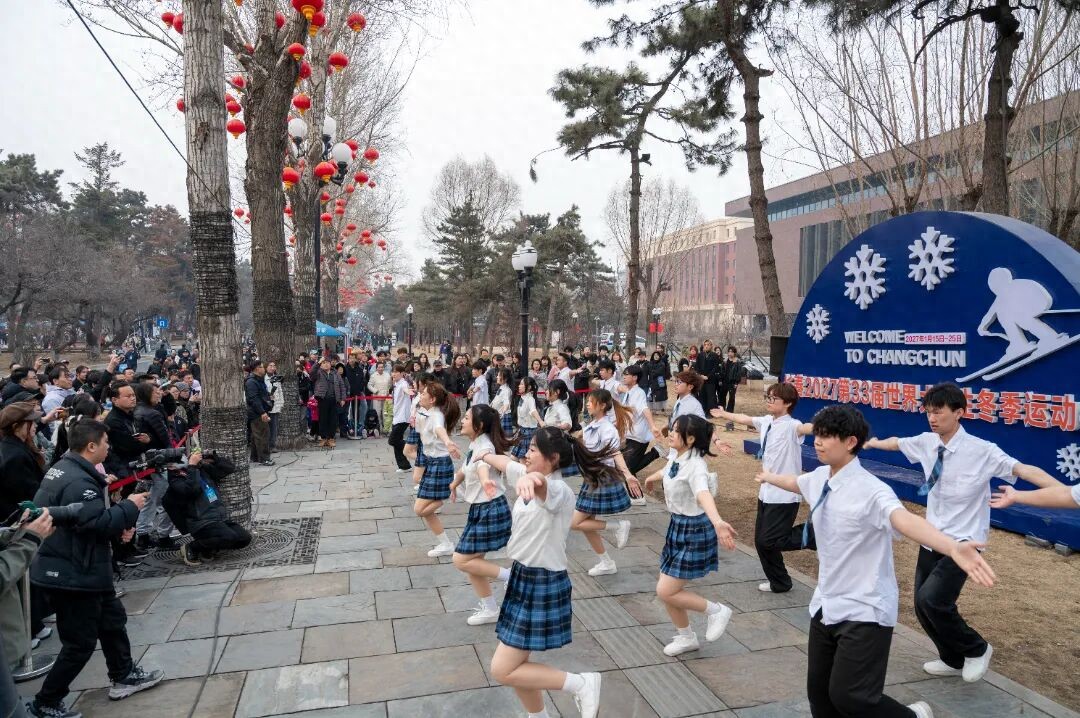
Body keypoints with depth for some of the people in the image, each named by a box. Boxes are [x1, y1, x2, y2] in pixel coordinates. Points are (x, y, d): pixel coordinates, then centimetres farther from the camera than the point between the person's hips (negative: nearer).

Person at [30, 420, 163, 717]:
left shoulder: (65, 469, 7)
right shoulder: (77, 482, -28)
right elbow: (98, 523, -30)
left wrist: (117, 526, 5)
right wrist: (129, 506, -16)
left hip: (80, 567, 11)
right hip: (73, 574, -11)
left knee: (112, 618, 22)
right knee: (81, 642, 4)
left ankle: (124, 676, 36)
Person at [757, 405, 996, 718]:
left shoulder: (870, 490, -25)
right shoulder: (819, 478, -1)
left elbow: (905, 520, -45)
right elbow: (794, 482, 23)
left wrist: (953, 548, -64)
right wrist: (768, 476, 44)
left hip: (863, 611, -7)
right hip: (826, 605, 7)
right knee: (819, 690, 13)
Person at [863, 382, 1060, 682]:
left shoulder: (981, 451, -19)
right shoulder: (926, 442, -3)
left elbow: (1024, 469, -29)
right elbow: (897, 442, 17)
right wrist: (873, 443, 36)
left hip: (962, 542, -6)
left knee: (931, 600, -20)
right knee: (923, 606, 11)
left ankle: (977, 650, 9)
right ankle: (953, 660, 37)